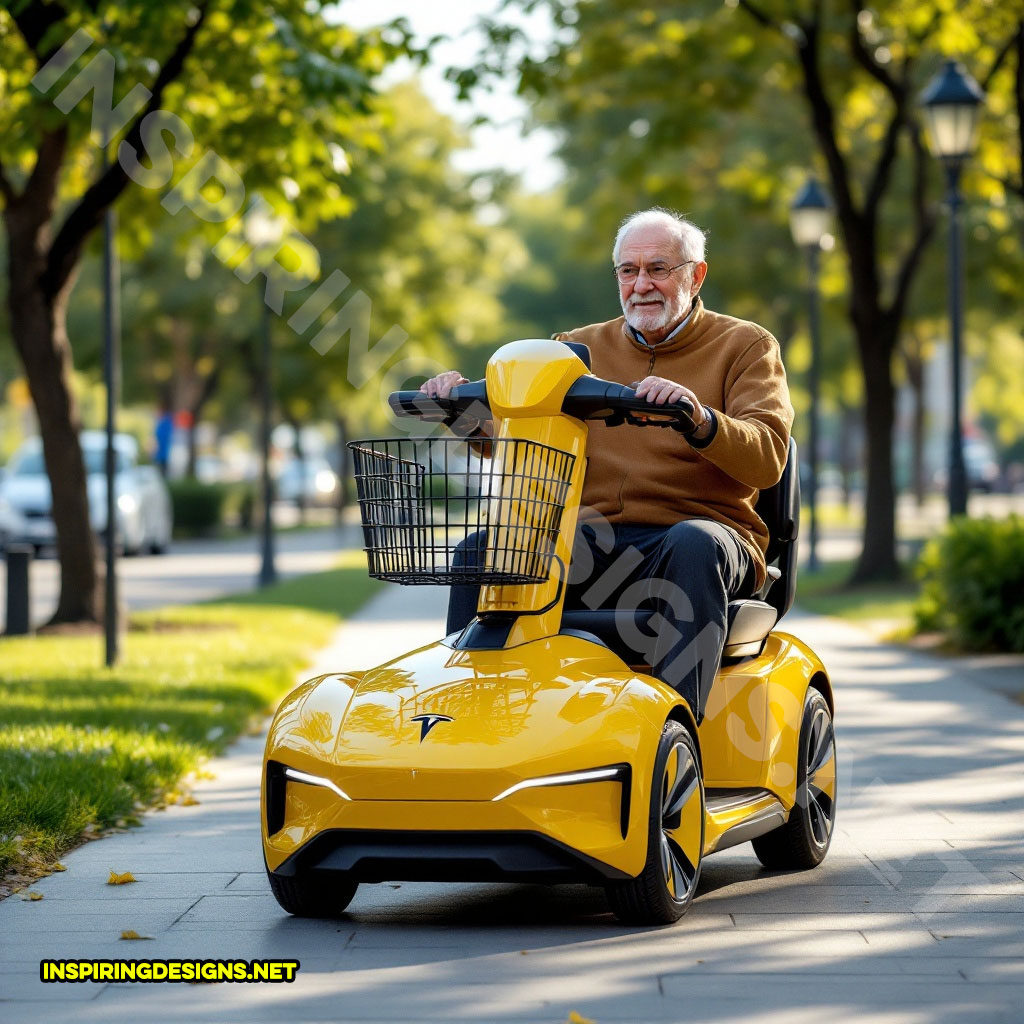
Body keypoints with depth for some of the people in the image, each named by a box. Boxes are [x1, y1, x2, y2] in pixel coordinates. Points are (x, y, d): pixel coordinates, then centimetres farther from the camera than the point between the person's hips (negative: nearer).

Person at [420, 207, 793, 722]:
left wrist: (699, 419, -29)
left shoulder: (745, 346, 8)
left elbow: (767, 459, -9)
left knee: (693, 545, -37)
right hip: (590, 540, 3)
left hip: (703, 531, -3)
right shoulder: (581, 348, 19)